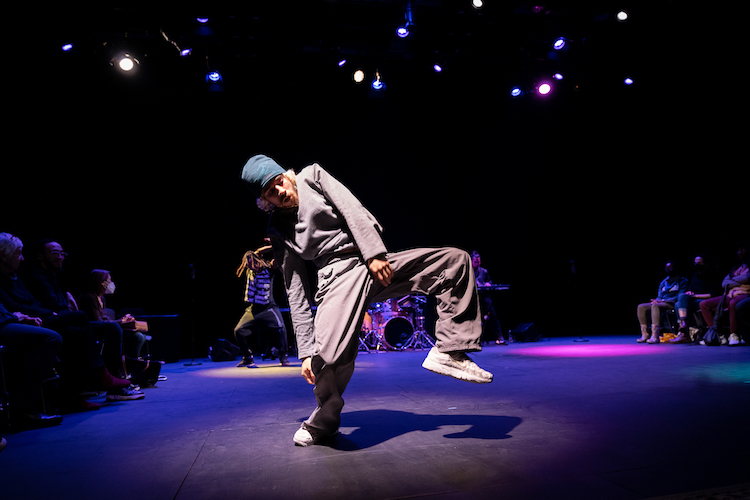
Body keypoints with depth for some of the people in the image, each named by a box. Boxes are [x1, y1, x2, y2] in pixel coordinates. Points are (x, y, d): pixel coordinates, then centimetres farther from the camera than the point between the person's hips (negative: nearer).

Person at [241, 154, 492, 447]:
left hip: (374, 263, 3)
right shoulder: (279, 232, 11)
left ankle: (448, 353, -10)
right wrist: (306, 351, 0)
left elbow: (351, 209, 3)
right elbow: (296, 294, 6)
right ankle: (323, 421, 5)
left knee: (456, 260, -9)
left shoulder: (311, 176, 13)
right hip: (340, 275, -3)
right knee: (330, 355, -27)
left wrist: (374, 254, -12)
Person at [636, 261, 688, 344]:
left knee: (655, 306, -37)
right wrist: (657, 300, -4)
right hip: (661, 303, 7)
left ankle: (655, 336, -45)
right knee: (641, 307, -16)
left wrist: (663, 300, -15)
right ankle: (645, 335, -20)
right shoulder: (663, 282, 25)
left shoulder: (682, 281, 4)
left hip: (672, 304, -7)